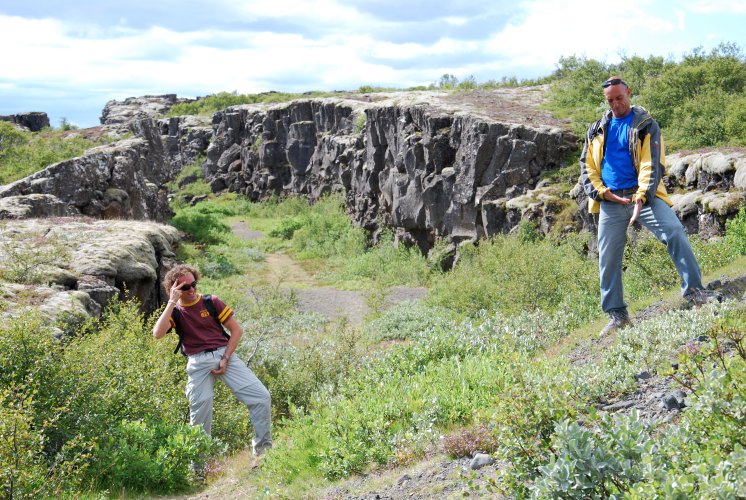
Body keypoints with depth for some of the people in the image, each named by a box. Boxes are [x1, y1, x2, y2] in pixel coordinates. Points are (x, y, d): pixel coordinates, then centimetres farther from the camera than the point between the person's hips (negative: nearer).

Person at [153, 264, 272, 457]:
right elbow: (158, 333, -15)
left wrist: (226, 359, -3)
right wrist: (172, 302, -12)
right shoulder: (173, 311, 6)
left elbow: (236, 329, 8)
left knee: (261, 396, -11)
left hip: (224, 354, 1)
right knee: (200, 415, -1)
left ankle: (263, 449, 2)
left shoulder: (211, 301, 8)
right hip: (198, 363, -1)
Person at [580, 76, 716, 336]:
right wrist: (602, 191, -6)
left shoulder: (646, 125, 2)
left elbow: (652, 164, -8)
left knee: (675, 233, -22)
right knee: (608, 259, 2)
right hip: (610, 201, 3)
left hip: (644, 195, -3)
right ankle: (617, 315, 14)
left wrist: (641, 197, -23)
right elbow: (586, 167, 13)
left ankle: (694, 291, -11)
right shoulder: (597, 130, 14)